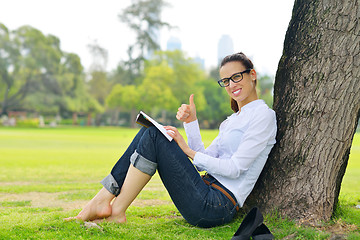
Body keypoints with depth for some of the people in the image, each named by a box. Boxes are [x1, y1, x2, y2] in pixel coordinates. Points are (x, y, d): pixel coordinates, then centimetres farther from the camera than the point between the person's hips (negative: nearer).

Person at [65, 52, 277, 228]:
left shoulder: (263, 115, -4)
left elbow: (235, 168, -13)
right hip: (208, 195, 9)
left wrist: (189, 151, -9)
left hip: (218, 207, -9)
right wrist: (191, 122, 6)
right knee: (150, 131, -1)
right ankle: (102, 201, -7)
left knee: (154, 136, -16)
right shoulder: (234, 119, 23)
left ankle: (116, 212, -12)